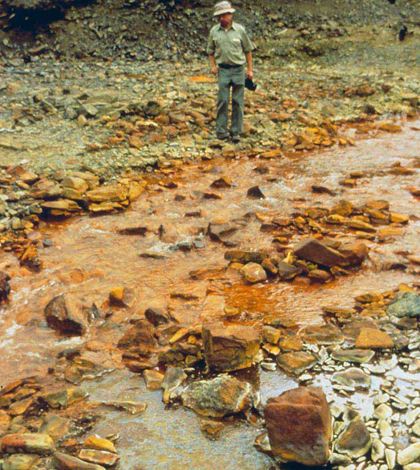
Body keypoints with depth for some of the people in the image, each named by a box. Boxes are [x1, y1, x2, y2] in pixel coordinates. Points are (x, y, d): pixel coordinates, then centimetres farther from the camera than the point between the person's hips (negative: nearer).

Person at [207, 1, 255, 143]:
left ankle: (236, 132, 8)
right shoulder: (214, 31, 4)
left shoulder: (240, 30, 0)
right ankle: (221, 131, 4)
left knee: (238, 102, 2)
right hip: (223, 70, 1)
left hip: (238, 69, 0)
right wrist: (213, 66, 0)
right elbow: (211, 51, 15)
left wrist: (250, 69, 5)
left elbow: (248, 50, 7)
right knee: (222, 101, -3)